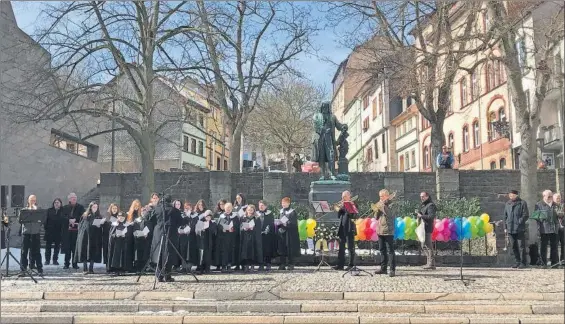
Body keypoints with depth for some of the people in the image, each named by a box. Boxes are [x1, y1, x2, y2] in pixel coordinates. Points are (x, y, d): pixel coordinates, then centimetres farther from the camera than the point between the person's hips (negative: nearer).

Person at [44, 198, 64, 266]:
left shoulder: (63, 211, 1)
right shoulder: (49, 210, 6)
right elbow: (46, 219, 2)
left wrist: (62, 229, -10)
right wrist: (45, 227, -6)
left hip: (58, 231, -1)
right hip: (49, 231, 1)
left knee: (57, 246, 5)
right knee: (48, 246, 5)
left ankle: (55, 260, 14)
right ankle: (47, 260, 12)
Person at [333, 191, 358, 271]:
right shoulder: (342, 205, 14)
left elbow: (356, 216, -14)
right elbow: (339, 215, 11)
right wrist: (340, 208, -5)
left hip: (350, 229, -6)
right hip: (342, 228, 6)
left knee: (351, 248, -2)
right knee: (341, 247, 7)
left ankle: (351, 265, 2)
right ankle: (340, 264, 11)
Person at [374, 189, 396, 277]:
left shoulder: (390, 204, -5)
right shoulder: (380, 205, 14)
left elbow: (388, 214, -22)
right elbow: (376, 217, 11)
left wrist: (382, 204, -17)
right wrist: (377, 210, -7)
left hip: (388, 231, -7)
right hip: (380, 230, 7)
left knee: (391, 251, -5)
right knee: (382, 250, 11)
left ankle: (392, 269, -4)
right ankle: (383, 268, 19)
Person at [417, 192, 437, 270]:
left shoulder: (430, 205, -11)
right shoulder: (422, 205, 18)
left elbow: (431, 216, -21)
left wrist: (421, 216, -19)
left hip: (427, 228, -10)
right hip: (422, 227, 10)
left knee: (428, 245, -8)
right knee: (424, 246, 14)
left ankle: (431, 264, -5)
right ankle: (429, 263, 21)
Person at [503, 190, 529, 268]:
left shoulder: (522, 203, -2)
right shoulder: (507, 204, 14)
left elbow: (526, 215, -5)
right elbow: (505, 216, 18)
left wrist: (519, 222, -15)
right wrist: (505, 227, 12)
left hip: (520, 229, -5)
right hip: (510, 229, 6)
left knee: (521, 246, -4)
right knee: (514, 246, 11)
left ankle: (523, 262, 3)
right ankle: (518, 262, 20)